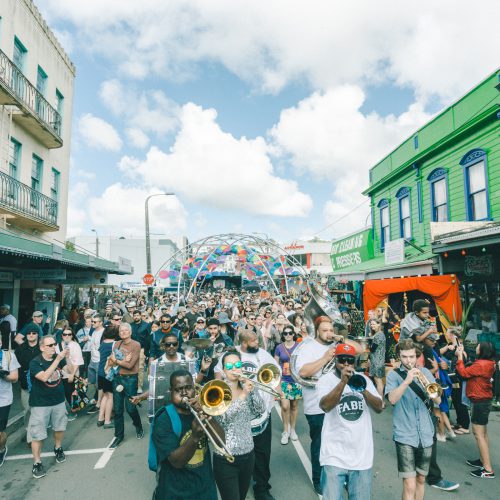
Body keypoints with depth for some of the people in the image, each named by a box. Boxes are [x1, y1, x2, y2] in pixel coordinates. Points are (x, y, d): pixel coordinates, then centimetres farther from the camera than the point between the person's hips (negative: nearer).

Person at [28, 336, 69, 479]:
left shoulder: (59, 358, -5)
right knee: (37, 434, 1)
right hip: (40, 404, -4)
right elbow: (44, 377, -31)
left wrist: (68, 359, -16)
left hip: (59, 401, 4)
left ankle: (58, 448, 45)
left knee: (60, 427, 20)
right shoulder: (35, 362, -18)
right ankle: (37, 463, 19)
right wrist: (57, 359, -35)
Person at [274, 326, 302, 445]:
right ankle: (285, 431, 13)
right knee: (285, 406, -8)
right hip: (283, 380, -1)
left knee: (294, 405, 11)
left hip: (296, 380, 1)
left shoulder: (299, 346, -2)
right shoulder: (279, 347, -2)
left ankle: (292, 429, 31)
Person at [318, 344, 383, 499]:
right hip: (335, 455, -3)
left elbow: (379, 407, -3)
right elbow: (325, 406, -23)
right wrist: (343, 382, -32)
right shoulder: (326, 380, -7)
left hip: (362, 455, 4)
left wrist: (363, 390, -21)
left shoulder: (363, 379, 6)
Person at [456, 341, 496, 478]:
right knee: (482, 432, 19)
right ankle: (483, 460, 30)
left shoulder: (481, 364, -24)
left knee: (479, 434, -6)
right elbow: (470, 371, 9)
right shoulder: (487, 363, 6)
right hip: (484, 400, 10)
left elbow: (463, 373, -18)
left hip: (480, 402, -10)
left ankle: (488, 470, -3)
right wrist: (462, 354, 6)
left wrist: (460, 356, -10)